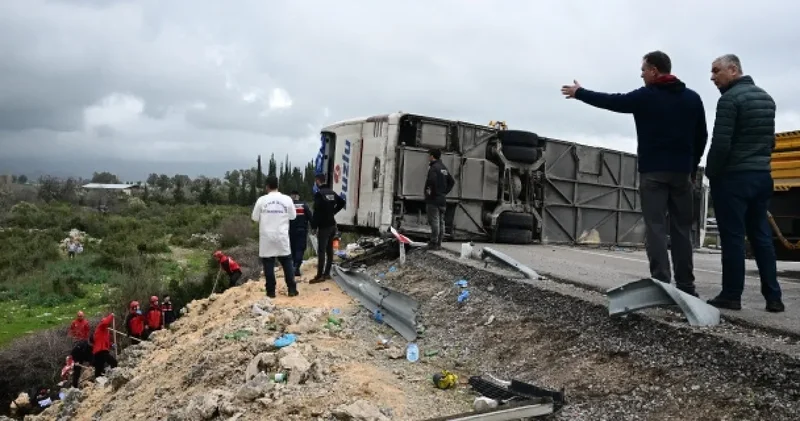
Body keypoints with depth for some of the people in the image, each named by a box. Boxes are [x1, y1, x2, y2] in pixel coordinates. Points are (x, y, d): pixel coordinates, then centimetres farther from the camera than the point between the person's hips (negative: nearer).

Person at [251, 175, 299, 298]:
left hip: (266, 237, -1)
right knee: (287, 263, 10)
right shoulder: (287, 199, -3)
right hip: (282, 236, 1)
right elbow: (293, 216, 6)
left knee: (268, 265, 5)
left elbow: (255, 218, 0)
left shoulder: (261, 200, -5)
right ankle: (292, 289, 12)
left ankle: (271, 291, 8)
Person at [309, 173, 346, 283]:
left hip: (324, 226, -8)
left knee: (321, 251, -7)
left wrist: (313, 225, -12)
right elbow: (342, 202, 21)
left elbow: (317, 211, -20)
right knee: (329, 250, 11)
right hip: (332, 225, 8)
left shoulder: (319, 193, -16)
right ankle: (327, 273, 17)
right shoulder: (332, 192, 10)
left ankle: (320, 276, -8)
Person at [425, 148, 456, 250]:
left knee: (434, 221, -8)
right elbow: (452, 181, 19)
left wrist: (429, 190, -14)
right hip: (442, 198, 9)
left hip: (433, 199, -9)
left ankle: (434, 243, -7)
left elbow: (432, 180, -29)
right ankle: (439, 243, 17)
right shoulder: (444, 168, 15)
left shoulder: (434, 167, -12)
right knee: (441, 221, 11)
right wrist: (445, 191, 14)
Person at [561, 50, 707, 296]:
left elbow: (610, 101, 8)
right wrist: (693, 167, 20)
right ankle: (686, 286, 8)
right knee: (681, 229, 8)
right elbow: (702, 137, 11)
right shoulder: (692, 98, 9)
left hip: (653, 171, -4)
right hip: (682, 172, 4)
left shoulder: (645, 96, -3)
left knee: (655, 228, -4)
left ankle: (661, 284, -10)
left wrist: (579, 93, 21)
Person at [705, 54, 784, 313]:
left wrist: (711, 173, -5)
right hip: (762, 176, 8)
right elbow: (770, 141, 18)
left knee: (733, 237, -3)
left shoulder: (730, 98, -12)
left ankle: (731, 296, 2)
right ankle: (773, 297, 11)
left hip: (733, 177, -8)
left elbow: (720, 144, -18)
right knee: (761, 236, 10)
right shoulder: (766, 97, 15)